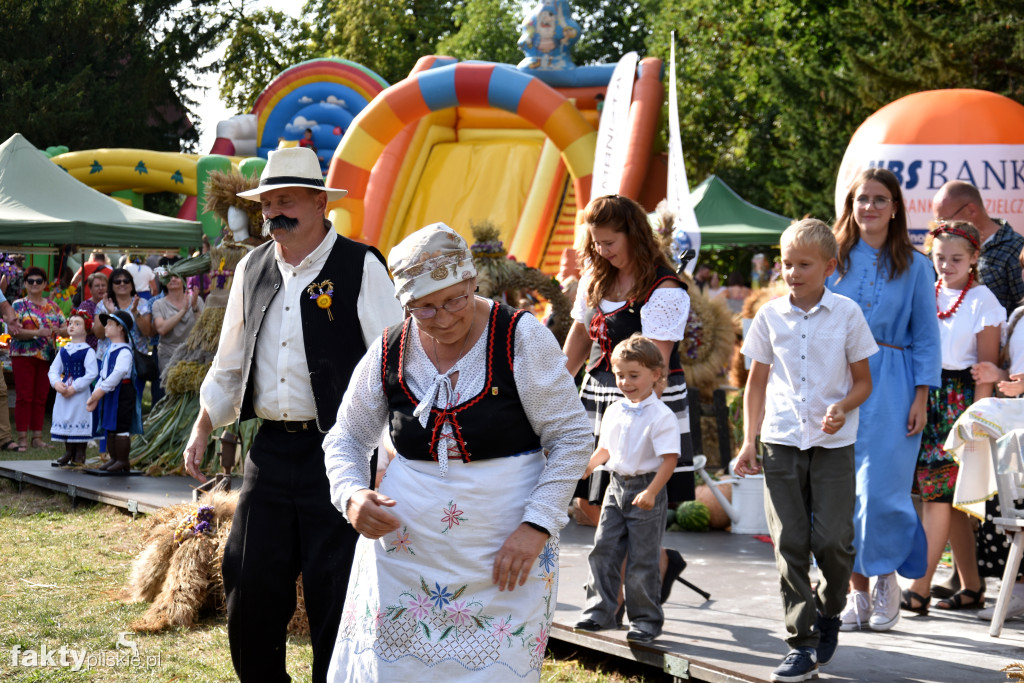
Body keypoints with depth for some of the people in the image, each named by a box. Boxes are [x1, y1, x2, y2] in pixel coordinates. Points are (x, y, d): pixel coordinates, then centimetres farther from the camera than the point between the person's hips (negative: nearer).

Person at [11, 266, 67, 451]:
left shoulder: (52, 306, 13)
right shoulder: (19, 305, 0)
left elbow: (67, 329, 10)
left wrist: (58, 330, -13)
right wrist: (38, 333, -24)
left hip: (46, 357, 4)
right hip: (24, 356, -4)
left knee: (41, 398, 6)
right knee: (24, 397, -6)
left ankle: (37, 437, 10)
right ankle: (22, 438, -5)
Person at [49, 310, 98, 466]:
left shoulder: (88, 351, -8)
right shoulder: (63, 351, 11)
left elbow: (92, 374, -15)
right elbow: (53, 370, 11)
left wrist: (74, 388, -18)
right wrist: (56, 383, -10)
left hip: (81, 392, -6)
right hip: (63, 392, 6)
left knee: (80, 421, -5)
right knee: (65, 420, 8)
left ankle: (79, 455, 3)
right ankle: (68, 452, 18)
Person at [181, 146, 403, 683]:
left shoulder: (360, 267, -7)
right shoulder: (253, 268, 11)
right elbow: (229, 361, 22)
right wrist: (203, 427, 18)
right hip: (270, 449, 5)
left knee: (335, 594, -2)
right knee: (249, 583, 7)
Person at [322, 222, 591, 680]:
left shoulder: (522, 338, -8)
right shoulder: (389, 353, 2)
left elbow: (572, 437, -4)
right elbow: (346, 439, 13)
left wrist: (537, 525, -13)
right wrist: (353, 496, -8)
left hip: (505, 555, -3)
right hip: (405, 552, 3)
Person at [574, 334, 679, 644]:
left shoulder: (661, 416, -13)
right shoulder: (614, 411, 9)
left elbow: (669, 458, -17)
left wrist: (651, 492, -25)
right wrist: (585, 467, 6)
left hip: (645, 491, -6)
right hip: (617, 487, 7)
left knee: (642, 560, -2)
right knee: (603, 551, 6)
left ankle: (646, 620, 9)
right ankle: (599, 612, 16)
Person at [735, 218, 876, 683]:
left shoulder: (847, 314, -1)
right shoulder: (770, 315, 5)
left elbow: (863, 381, 6)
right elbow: (757, 382, 12)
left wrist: (843, 407, -15)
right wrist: (749, 442, 6)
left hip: (833, 443, -2)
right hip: (781, 441, 2)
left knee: (832, 539, -7)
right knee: (790, 543, -1)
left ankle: (828, 610, 23)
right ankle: (801, 643, 5)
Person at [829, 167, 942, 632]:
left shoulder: (914, 266, 6)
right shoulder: (834, 260, 9)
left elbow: (926, 336, 6)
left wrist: (921, 396, -3)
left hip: (891, 387, -2)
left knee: (880, 489, -11)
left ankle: (886, 574, 12)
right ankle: (857, 590, 10)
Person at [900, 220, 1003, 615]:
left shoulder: (982, 301, -5)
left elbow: (987, 367, -6)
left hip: (961, 398, -6)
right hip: (927, 396, 6)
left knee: (938, 491, -9)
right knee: (949, 497, 8)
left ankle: (920, 589, -8)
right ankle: (972, 587, 15)